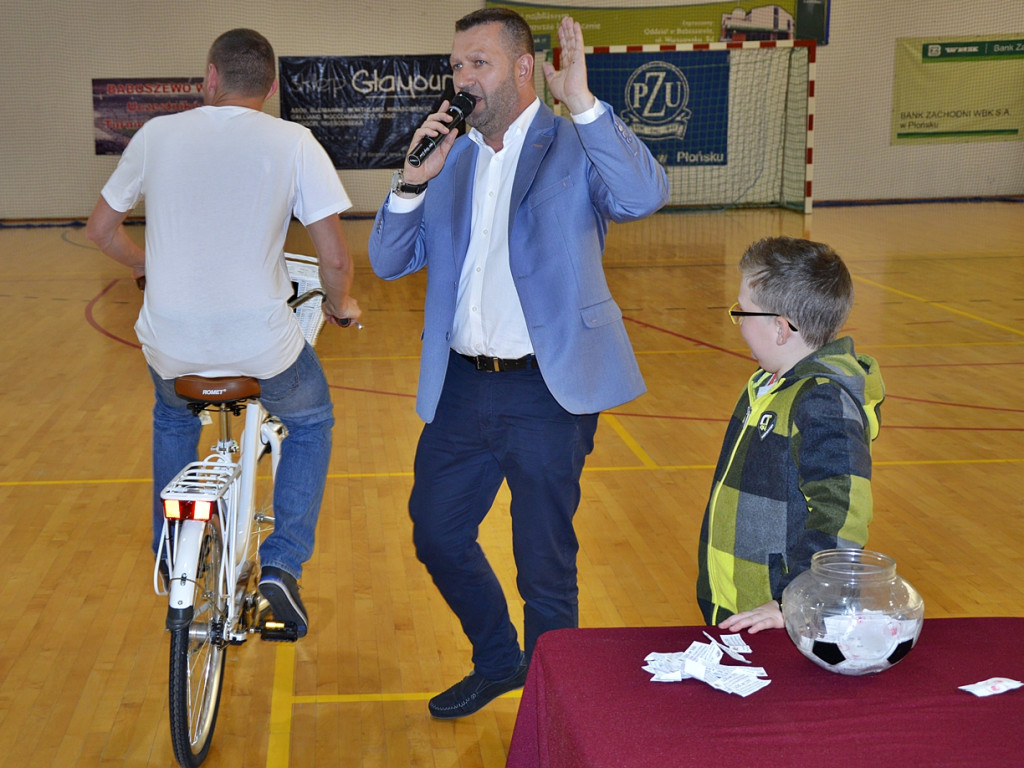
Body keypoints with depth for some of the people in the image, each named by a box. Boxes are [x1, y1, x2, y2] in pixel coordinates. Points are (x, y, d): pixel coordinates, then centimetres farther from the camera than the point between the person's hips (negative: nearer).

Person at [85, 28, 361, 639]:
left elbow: (101, 229, 14)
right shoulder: (293, 142, -5)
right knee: (311, 422, 29)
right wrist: (339, 304, 13)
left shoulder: (157, 135, 3)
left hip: (170, 344, 3)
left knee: (173, 418, 37)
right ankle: (283, 565, 15)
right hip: (260, 344, -2)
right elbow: (336, 258, -9)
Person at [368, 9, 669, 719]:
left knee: (545, 569, 5)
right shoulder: (451, 155, 11)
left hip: (546, 393, -6)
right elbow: (390, 262, 8)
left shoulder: (575, 146, -4)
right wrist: (413, 181, -8)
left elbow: (645, 196, -25)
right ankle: (498, 663, 41)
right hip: (462, 387, 6)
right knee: (437, 534, 18)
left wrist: (583, 103, -29)